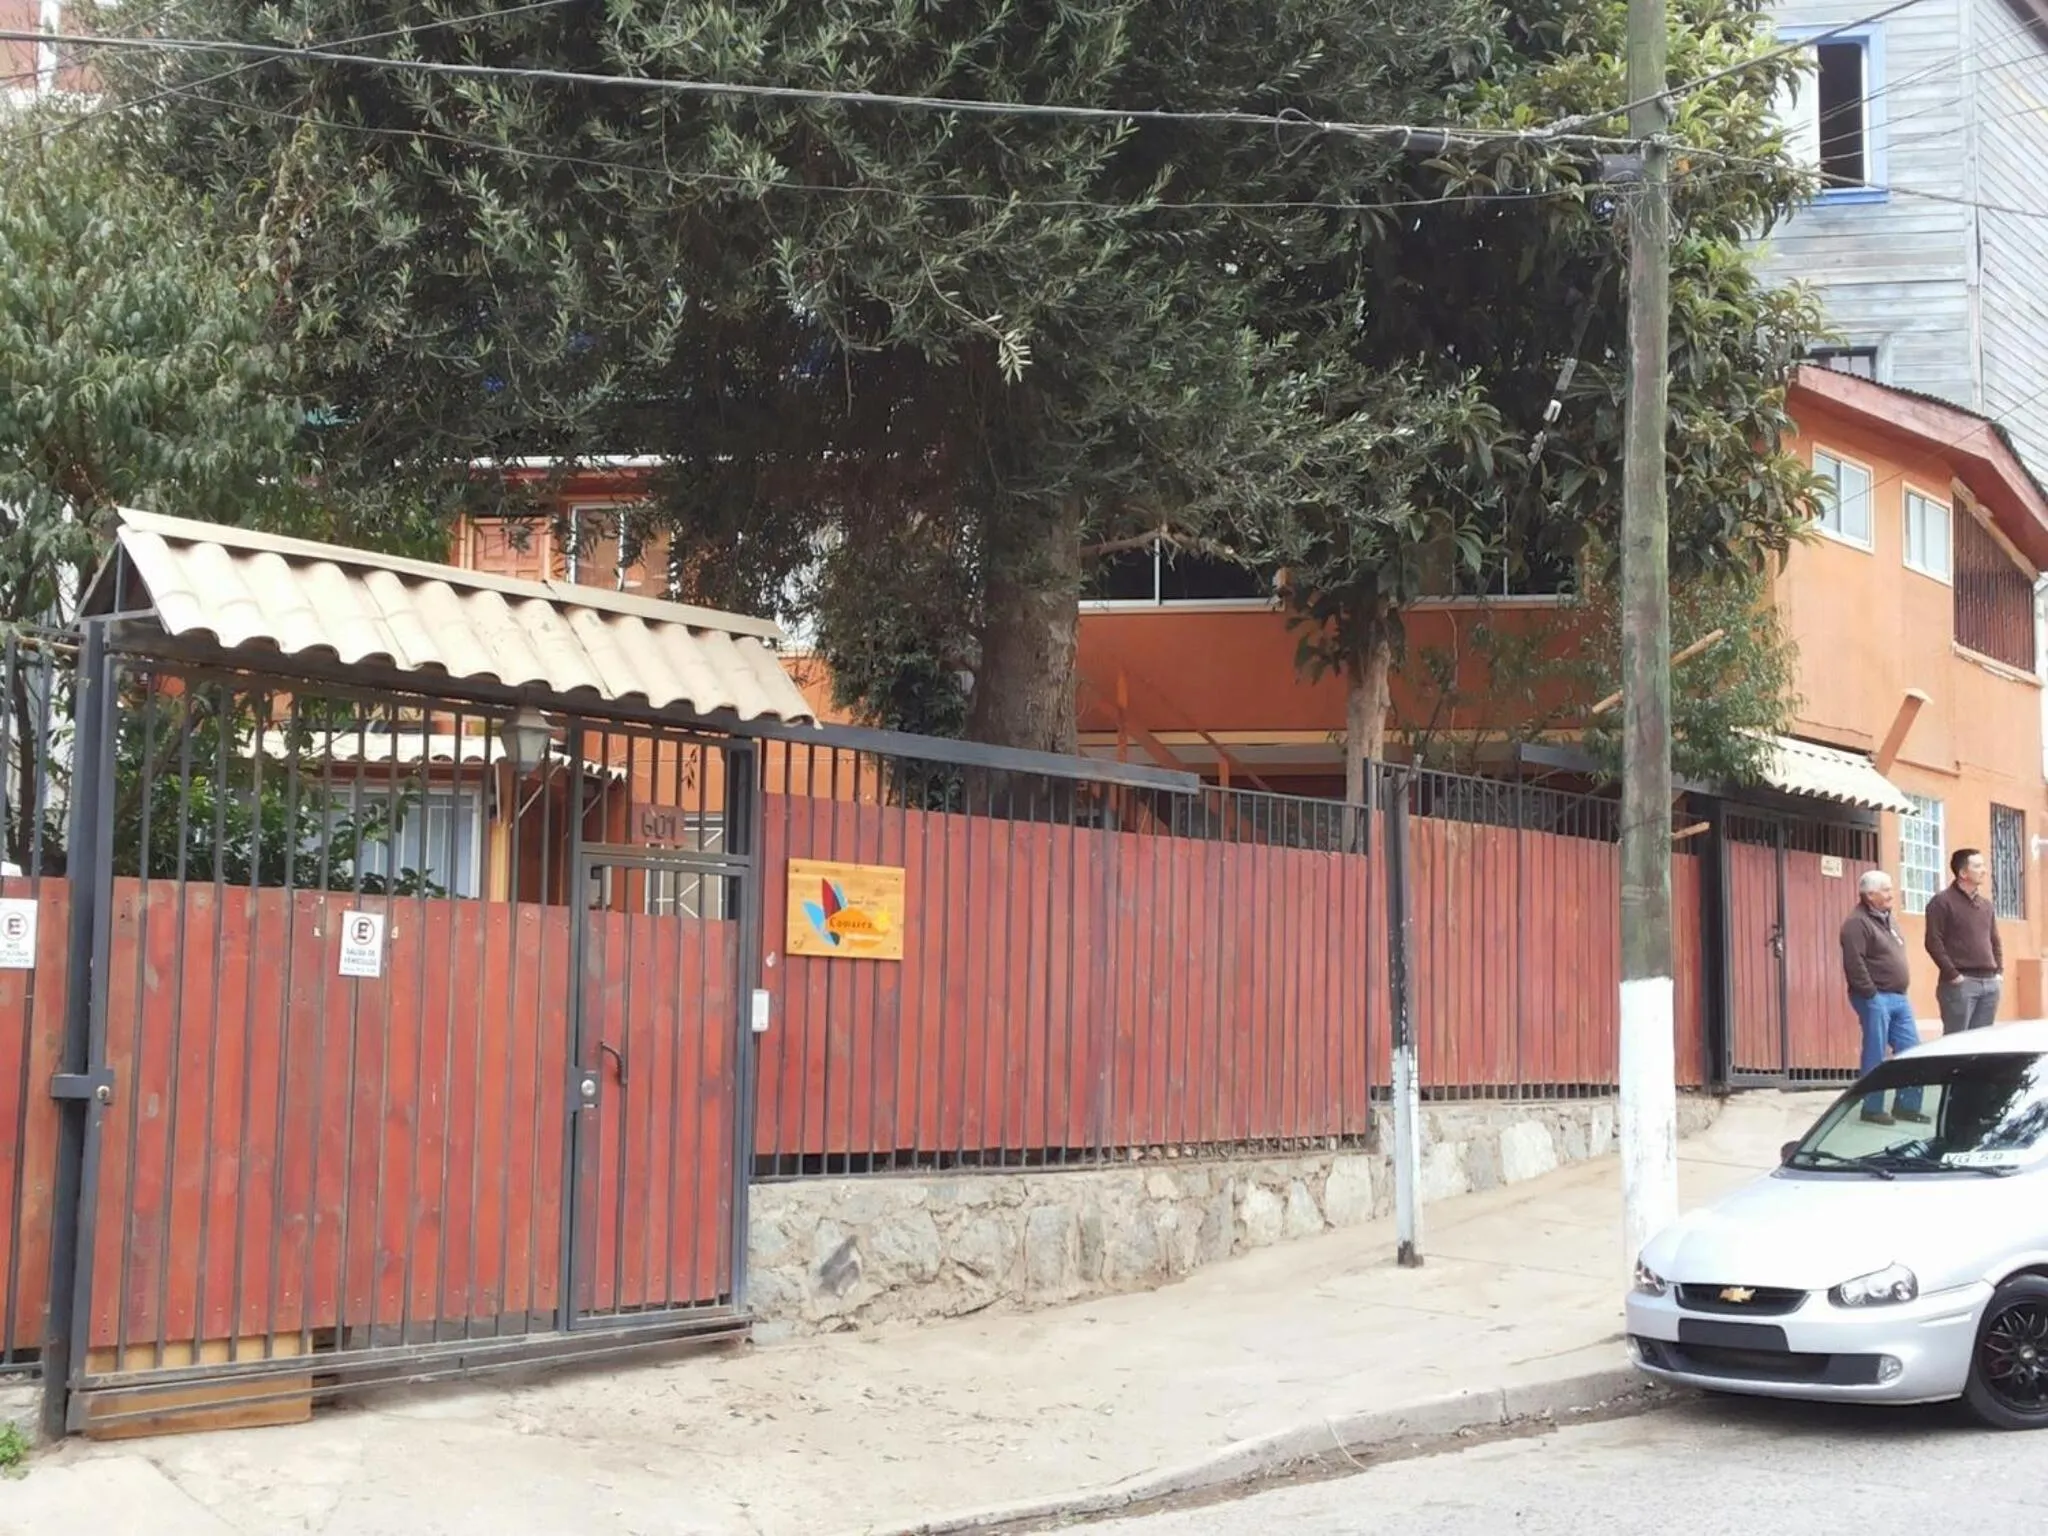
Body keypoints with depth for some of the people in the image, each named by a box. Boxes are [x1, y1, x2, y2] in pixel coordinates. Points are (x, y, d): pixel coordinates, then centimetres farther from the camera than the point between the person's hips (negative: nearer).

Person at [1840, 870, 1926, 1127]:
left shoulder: (1886, 919, 17)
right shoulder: (1857, 923, -13)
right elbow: (1854, 964, -20)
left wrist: (1901, 991, 17)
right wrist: (1871, 994, -19)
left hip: (1898, 998, 9)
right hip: (1875, 999, -9)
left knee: (1911, 1052, 7)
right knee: (1875, 1057, -3)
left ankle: (1907, 1105, 16)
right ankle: (1872, 1108, 4)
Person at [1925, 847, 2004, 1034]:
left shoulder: (1986, 905, 19)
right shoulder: (1943, 901, -4)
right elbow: (1934, 942, -11)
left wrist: (1999, 972, 12)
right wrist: (1953, 975, -15)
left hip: (1990, 982, 7)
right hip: (1960, 983, -7)